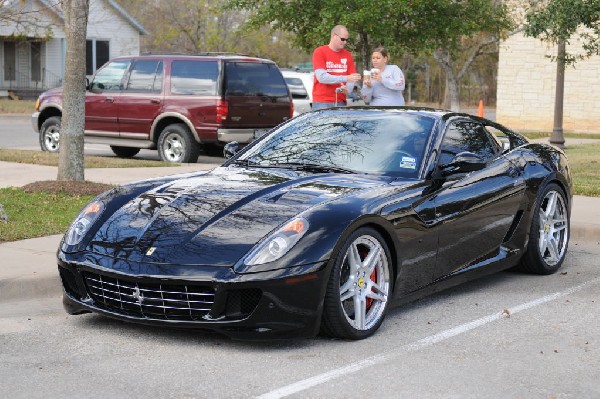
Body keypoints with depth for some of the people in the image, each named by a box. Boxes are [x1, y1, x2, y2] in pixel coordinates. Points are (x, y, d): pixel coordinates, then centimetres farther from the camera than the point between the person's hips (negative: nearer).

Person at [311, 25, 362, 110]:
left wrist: (347, 89, -16)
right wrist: (345, 78, -18)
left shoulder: (347, 55, 11)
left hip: (340, 102, 4)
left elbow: (352, 77, 7)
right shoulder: (319, 52, -2)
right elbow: (321, 77, -13)